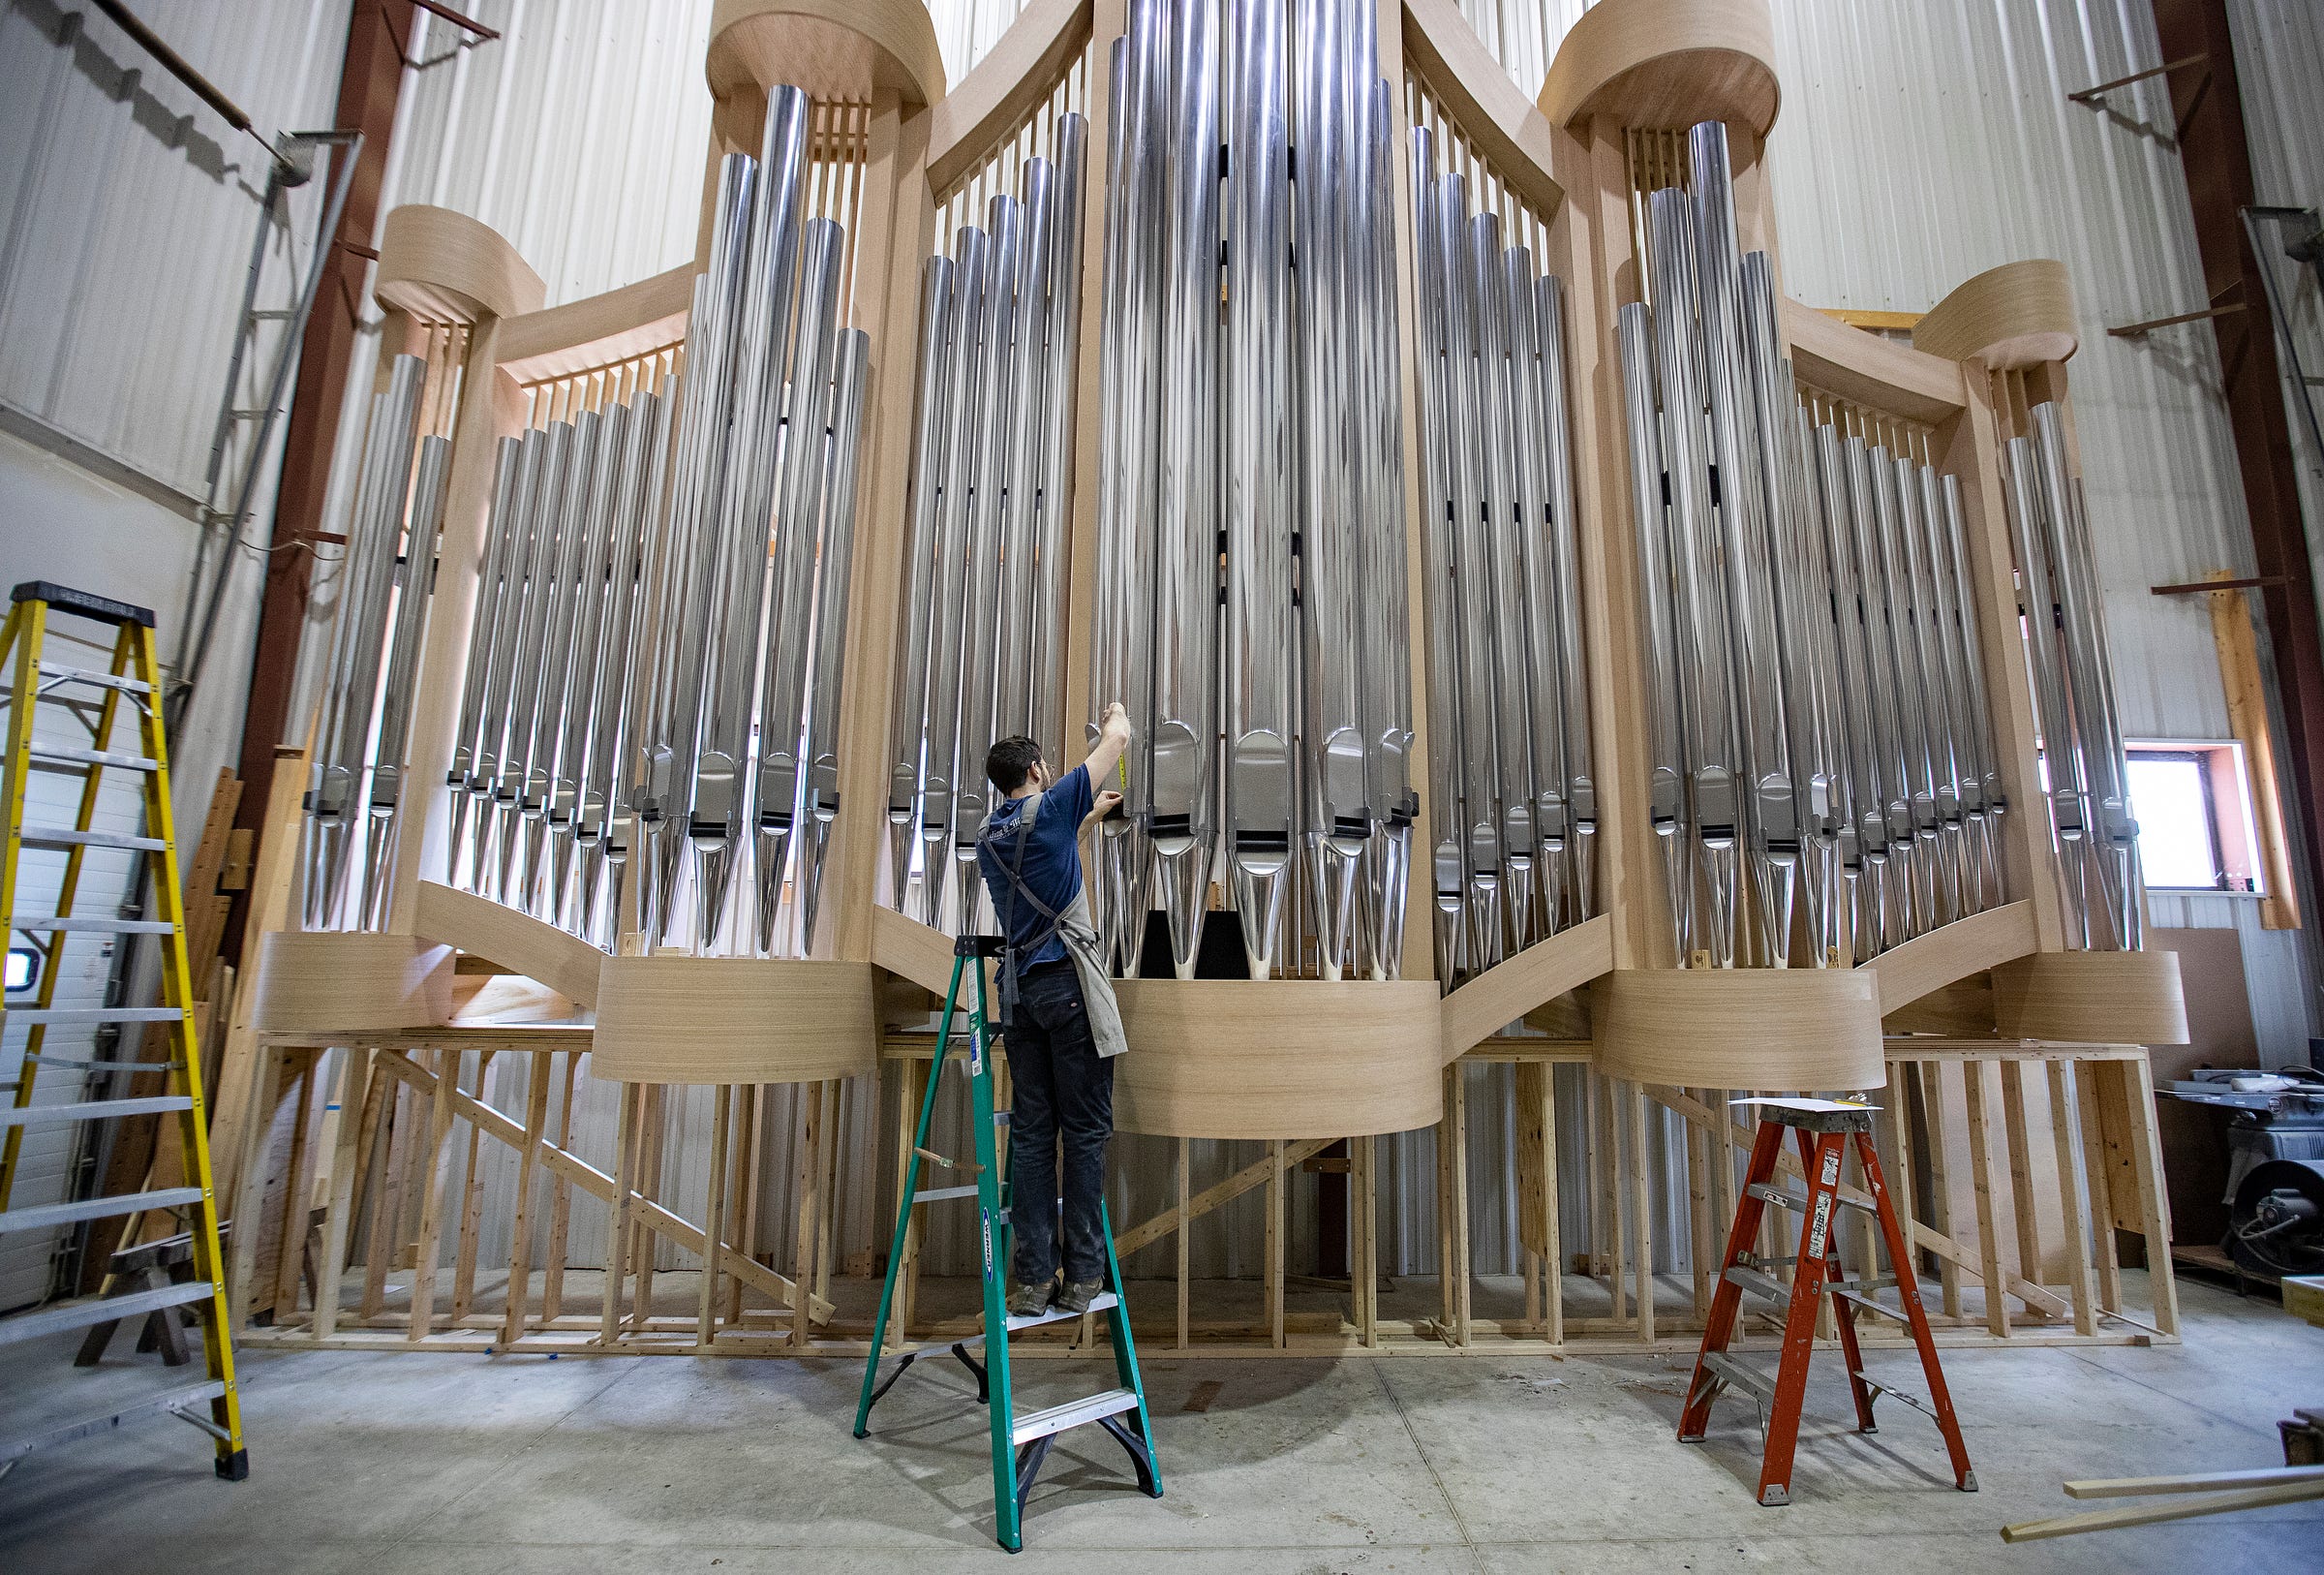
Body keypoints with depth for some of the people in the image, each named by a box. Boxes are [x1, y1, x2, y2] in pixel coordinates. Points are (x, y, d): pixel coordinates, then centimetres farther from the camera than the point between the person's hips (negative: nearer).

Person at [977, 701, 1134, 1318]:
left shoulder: (990, 840, 15)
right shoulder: (1051, 808, -4)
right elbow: (1117, 739, 5)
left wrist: (1092, 817, 41)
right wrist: (1116, 712, 27)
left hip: (1018, 989, 6)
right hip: (1068, 984, -6)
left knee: (1031, 1132, 6)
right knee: (1085, 1131, 0)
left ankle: (1033, 1277, 8)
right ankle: (1082, 1275, 5)